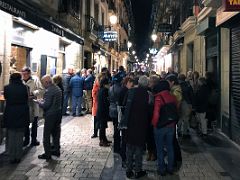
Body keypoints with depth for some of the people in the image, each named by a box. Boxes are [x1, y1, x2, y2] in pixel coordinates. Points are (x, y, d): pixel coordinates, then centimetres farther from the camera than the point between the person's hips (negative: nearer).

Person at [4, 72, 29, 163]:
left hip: (10, 116, 0)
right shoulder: (24, 87, -10)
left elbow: (5, 97, 8)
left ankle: (12, 157, 16)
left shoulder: (7, 88, -9)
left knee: (11, 138, 10)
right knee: (20, 137, 10)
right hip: (22, 115, 0)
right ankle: (18, 157, 17)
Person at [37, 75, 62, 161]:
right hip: (58, 114, 9)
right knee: (56, 133, 18)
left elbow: (46, 105, -22)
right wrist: (43, 100, 13)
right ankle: (56, 150, 29)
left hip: (50, 115, -9)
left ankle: (47, 154, 7)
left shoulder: (49, 91, -20)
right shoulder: (58, 89, 8)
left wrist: (39, 102, -4)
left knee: (47, 135, 2)